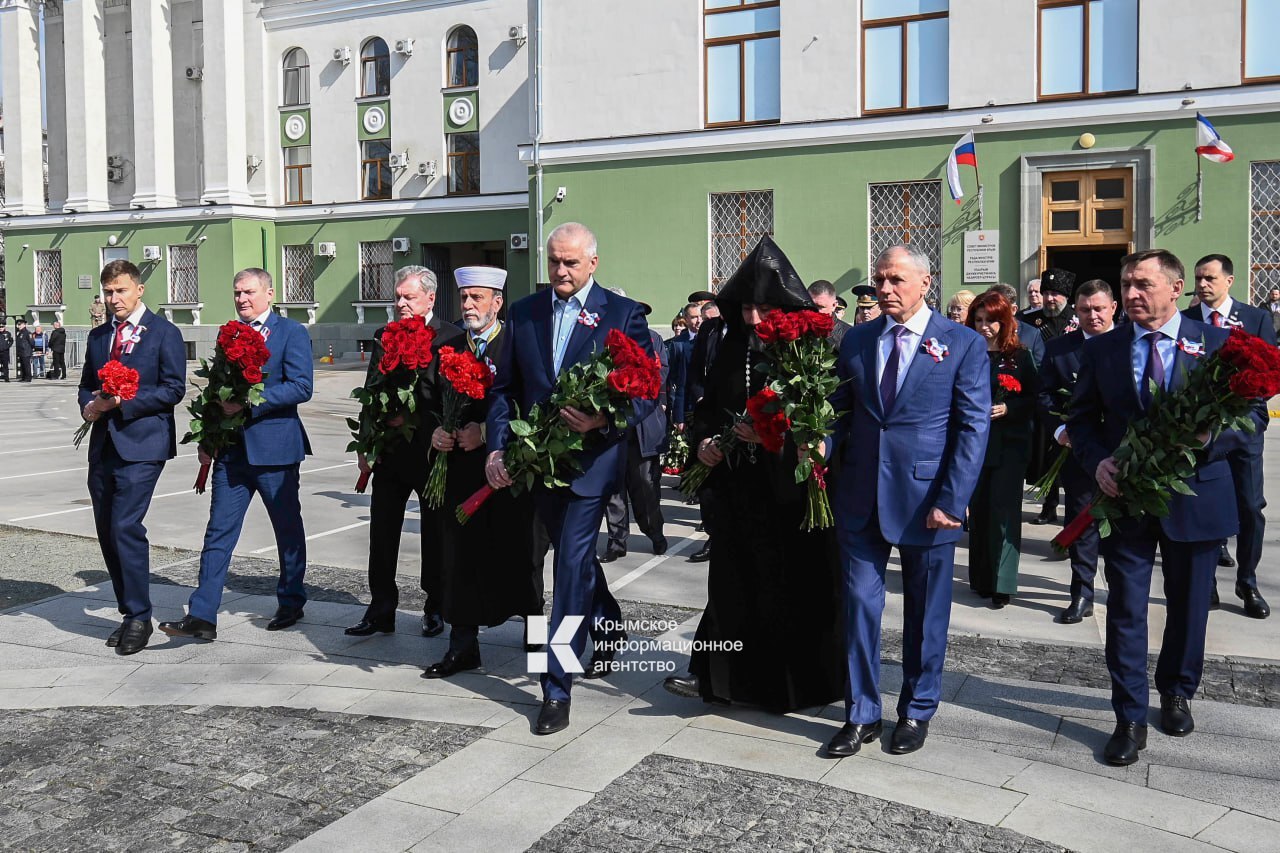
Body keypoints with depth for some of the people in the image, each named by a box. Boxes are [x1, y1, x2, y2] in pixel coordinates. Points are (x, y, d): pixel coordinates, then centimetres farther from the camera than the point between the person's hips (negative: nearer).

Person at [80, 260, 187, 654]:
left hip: (142, 445, -7)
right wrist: (90, 406, 0)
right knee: (107, 533, 8)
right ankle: (129, 614, 19)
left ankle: (139, 616, -5)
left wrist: (123, 401, -16)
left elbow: (173, 388, -8)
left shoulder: (164, 333, -2)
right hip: (103, 445, 7)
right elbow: (87, 384, 23)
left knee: (126, 527, -15)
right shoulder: (98, 337, 17)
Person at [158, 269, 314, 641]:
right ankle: (202, 616, 3)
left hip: (274, 447, -5)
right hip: (231, 449, 5)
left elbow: (301, 387, -16)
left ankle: (291, 603, 26)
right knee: (218, 532, 1)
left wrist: (249, 402, -22)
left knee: (288, 529, 9)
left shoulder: (291, 332, -5)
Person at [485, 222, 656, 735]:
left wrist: (603, 419, -23)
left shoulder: (622, 314, -3)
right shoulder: (524, 313, 8)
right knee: (575, 557, 21)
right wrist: (497, 447, -3)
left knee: (572, 568, -7)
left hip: (590, 459, -5)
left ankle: (557, 688, 0)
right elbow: (505, 388, 10)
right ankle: (607, 625, 48)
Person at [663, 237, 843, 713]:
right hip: (737, 487, 5)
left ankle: (794, 683, 18)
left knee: (791, 587, 3)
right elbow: (710, 405, 15)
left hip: (791, 490, -5)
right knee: (732, 582, 10)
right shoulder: (733, 346, 7)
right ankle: (717, 674, 20)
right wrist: (702, 441, -4)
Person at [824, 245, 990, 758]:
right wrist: (823, 465, -4)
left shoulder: (964, 344, -3)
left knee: (925, 612, 11)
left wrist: (952, 501, -13)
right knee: (860, 605, 6)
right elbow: (840, 412, 11)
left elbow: (974, 426, -7)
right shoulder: (856, 341, 8)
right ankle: (861, 715, 19)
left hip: (926, 499, -3)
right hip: (859, 499, 3)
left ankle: (917, 711, 28)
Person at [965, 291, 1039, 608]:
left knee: (1003, 510, -6)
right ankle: (980, 578, 18)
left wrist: (1008, 408, -12)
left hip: (1009, 444, -2)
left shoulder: (1019, 355, 2)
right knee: (977, 509, 6)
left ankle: (1002, 583, -4)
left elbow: (1035, 398, 2)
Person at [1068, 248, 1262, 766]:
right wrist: (1097, 461, -13)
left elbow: (1250, 412, 0)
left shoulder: (1218, 343, -2)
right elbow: (1082, 419, 6)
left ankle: (1176, 693, 37)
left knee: (1188, 607, 15)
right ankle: (1130, 718, 12)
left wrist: (1208, 439, -20)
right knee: (1125, 611, 2)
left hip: (1194, 495, 0)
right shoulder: (1101, 350, 2)